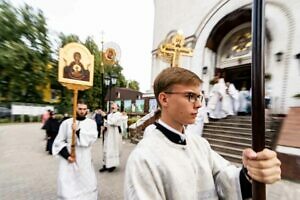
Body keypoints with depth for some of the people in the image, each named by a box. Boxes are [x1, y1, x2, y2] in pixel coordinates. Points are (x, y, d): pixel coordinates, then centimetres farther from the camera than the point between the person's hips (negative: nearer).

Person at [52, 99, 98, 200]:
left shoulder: (91, 123, -1)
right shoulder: (66, 123, -1)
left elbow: (92, 138, -13)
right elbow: (59, 141, 0)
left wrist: (78, 131, -19)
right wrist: (67, 155, -10)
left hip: (84, 160, 1)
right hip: (69, 159, 0)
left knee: (89, 185, 14)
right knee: (67, 186, 3)